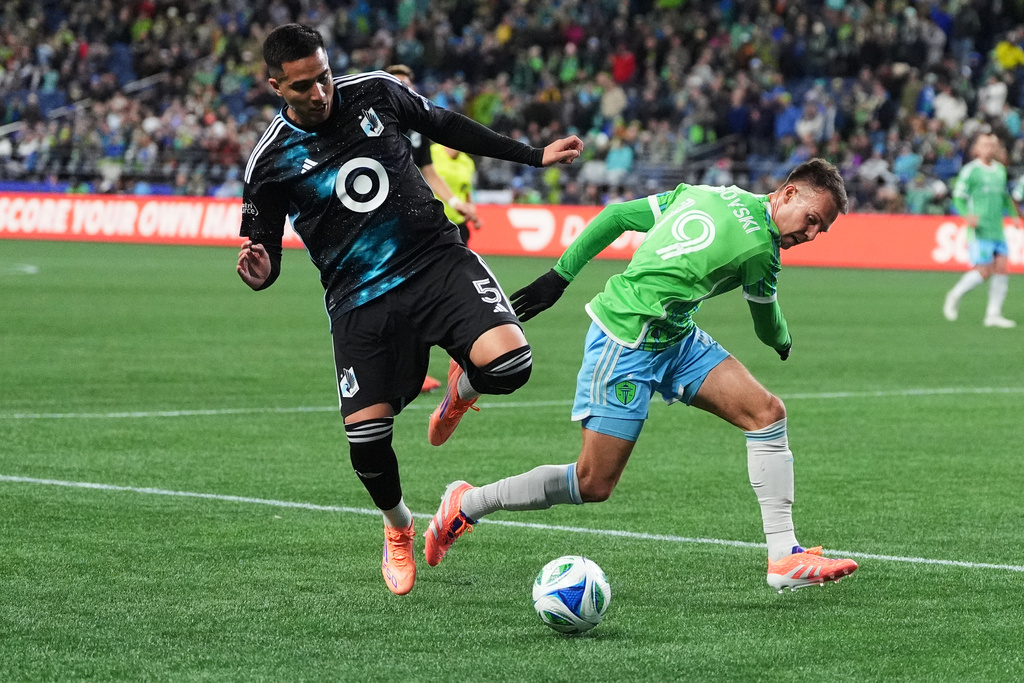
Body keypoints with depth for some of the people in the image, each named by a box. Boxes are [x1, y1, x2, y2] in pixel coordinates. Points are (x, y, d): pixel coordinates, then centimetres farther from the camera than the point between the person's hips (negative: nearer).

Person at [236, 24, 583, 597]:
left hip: (437, 259, 1)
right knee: (366, 440, -9)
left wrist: (535, 156, 19)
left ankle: (460, 390, 15)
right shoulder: (271, 161, -4)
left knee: (508, 364, -26)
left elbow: (445, 125, 17)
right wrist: (261, 270, -20)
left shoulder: (376, 92, 1)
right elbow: (262, 244, 6)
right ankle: (399, 528, 26)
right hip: (359, 300, -1)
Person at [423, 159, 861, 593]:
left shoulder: (702, 194, 6)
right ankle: (466, 504, 14)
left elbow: (615, 216, 8)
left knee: (767, 413, -2)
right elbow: (770, 330, 3)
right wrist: (783, 343, 27)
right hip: (627, 344, -10)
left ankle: (784, 559, -2)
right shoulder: (758, 247, -16)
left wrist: (560, 274, 13)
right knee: (593, 485, -4)